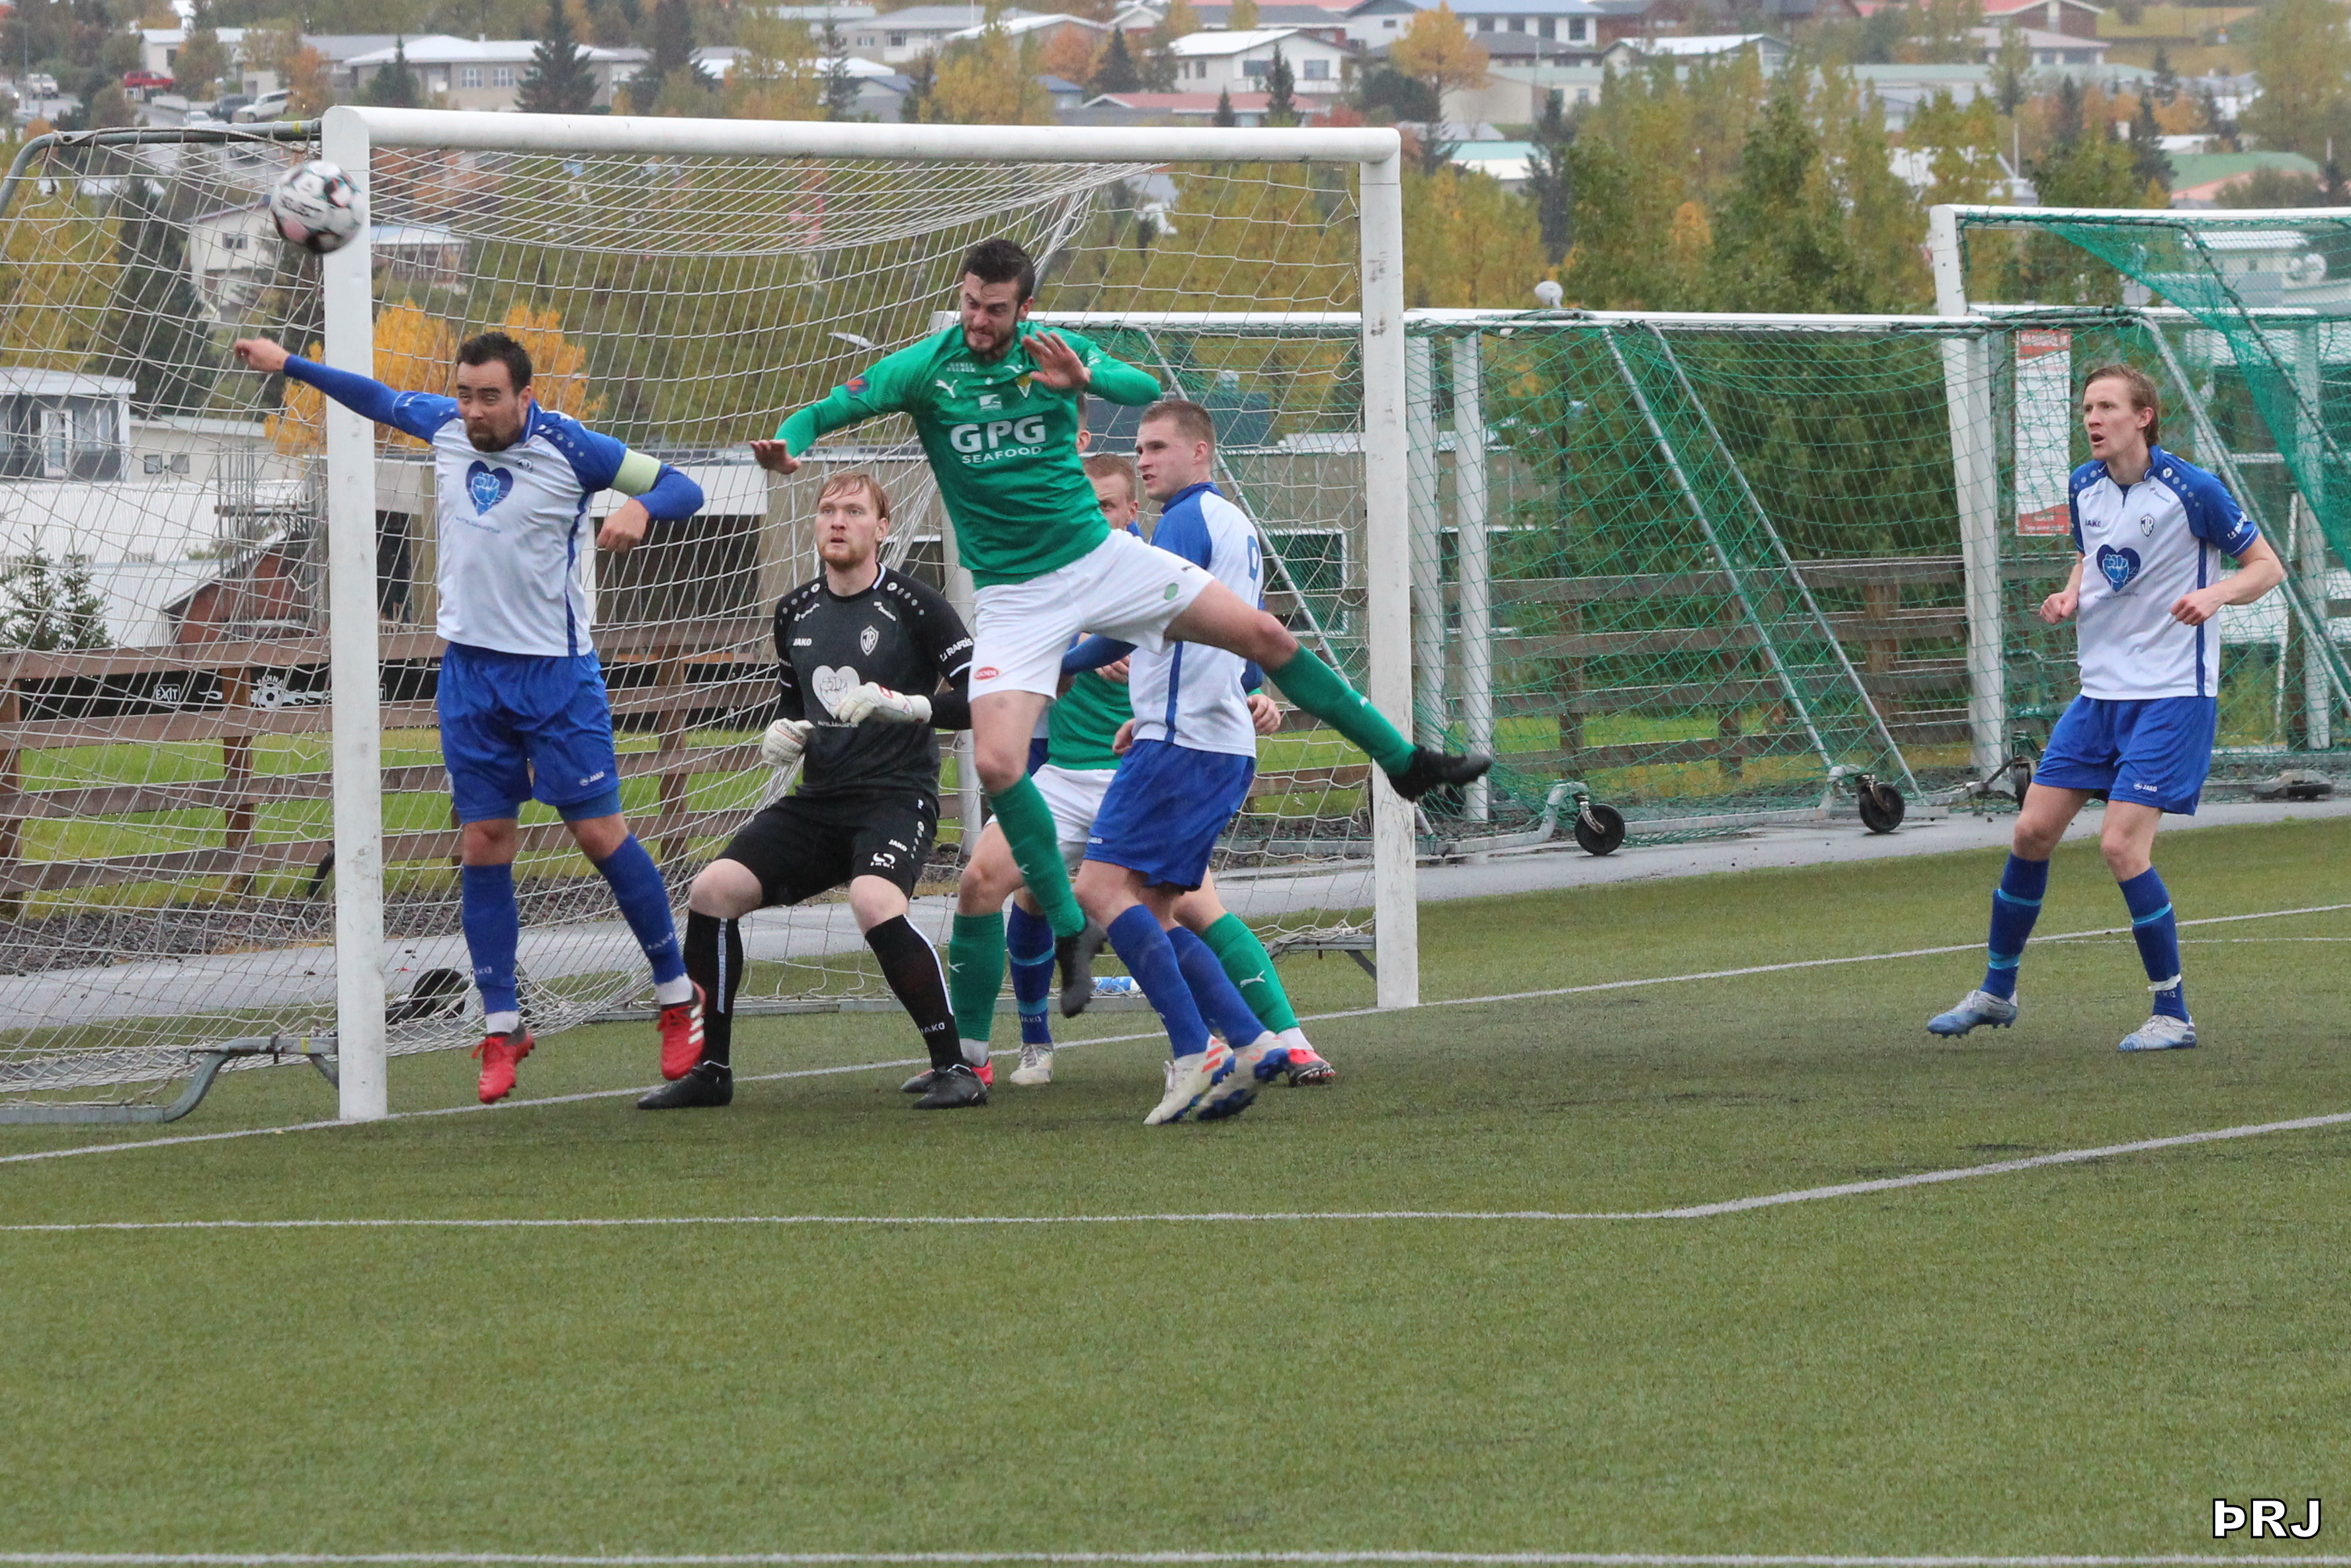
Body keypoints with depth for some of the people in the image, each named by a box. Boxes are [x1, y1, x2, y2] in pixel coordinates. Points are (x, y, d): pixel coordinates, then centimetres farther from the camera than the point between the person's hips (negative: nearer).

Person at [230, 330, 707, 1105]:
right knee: (483, 845, 2)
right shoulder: (445, 426, 2)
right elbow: (382, 399, 23)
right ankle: (501, 1027, 8)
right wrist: (288, 364, 26)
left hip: (556, 669, -4)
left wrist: (640, 508, -30)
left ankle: (678, 997, 10)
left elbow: (682, 489, -9)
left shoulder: (568, 447, -12)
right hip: (471, 670, 4)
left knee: (601, 833, -4)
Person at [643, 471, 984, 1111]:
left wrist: (906, 706, -24)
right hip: (818, 800, 7)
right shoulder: (795, 612, 13)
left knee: (875, 904, -34)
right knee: (712, 891, -9)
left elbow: (980, 698, -10)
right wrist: (784, 735, 5)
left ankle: (956, 1066, -22)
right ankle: (711, 1070, 5)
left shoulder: (911, 603, -7)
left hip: (896, 797, -7)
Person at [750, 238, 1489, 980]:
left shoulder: (1053, 351, -3)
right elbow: (821, 415, -9)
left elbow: (1145, 389, -15)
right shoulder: (924, 367, -8)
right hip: (1014, 595, -2)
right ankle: (1070, 934, -6)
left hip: (1102, 555, 2)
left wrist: (1085, 378, -36)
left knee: (1267, 636, -1)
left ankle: (1402, 761, 15)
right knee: (996, 766, -19)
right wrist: (787, 445, -32)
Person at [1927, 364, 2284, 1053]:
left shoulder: (2191, 490, -14)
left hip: (2172, 695, -7)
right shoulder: (2085, 486, 5)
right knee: (2032, 831, 6)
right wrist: (2070, 595, 2)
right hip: (2100, 689, 7)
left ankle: (2173, 1015, -5)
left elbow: (2267, 566, -5)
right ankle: (1997, 992, 24)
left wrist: (2213, 594, -25)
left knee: (2122, 844, -17)